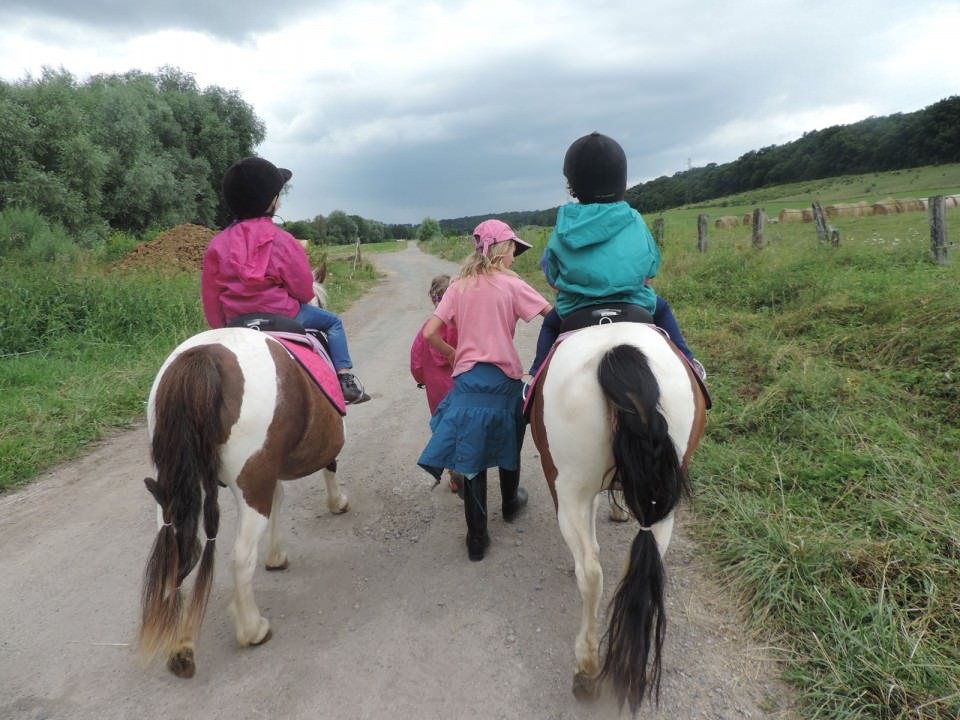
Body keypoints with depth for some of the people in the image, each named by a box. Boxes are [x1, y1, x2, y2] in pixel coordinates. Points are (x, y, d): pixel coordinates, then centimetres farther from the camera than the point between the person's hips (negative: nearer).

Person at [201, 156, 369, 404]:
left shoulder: (217, 244, 0)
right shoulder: (281, 240, -12)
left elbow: (211, 297, 5)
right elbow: (303, 289, -5)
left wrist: (221, 325, 20)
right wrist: (305, 297, 18)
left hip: (235, 324, 4)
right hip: (281, 314, -4)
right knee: (332, 322, 14)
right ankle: (345, 379, 4)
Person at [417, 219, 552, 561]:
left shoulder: (459, 286, 4)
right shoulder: (511, 284, -5)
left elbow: (429, 333, -2)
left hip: (467, 379, 2)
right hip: (505, 378, -2)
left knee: (471, 455, 5)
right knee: (507, 444, 23)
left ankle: (476, 538, 8)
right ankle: (510, 503, 46)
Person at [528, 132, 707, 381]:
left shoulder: (563, 228, -5)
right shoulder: (635, 222, -3)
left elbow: (553, 280, 0)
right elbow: (650, 272, 4)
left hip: (574, 311, 0)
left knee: (550, 323, 31)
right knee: (661, 308, 33)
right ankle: (686, 362, 23)